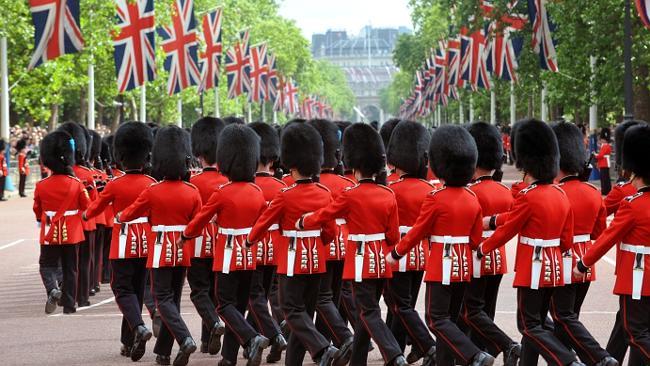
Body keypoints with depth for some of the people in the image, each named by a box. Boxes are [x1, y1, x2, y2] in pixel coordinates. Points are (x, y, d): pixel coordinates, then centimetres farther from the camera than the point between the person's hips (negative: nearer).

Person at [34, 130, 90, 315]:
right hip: (72, 233, 1)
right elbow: (87, 207, -1)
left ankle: (53, 289, -18)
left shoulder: (41, 186, -9)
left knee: (47, 265, 10)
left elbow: (38, 211, 3)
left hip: (50, 234, -1)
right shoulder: (77, 184, -10)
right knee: (70, 269, 10)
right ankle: (69, 304, 12)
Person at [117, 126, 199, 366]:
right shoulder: (192, 192, -3)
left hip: (161, 251, -4)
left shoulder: (153, 192, -11)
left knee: (163, 299, 0)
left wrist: (118, 218, 24)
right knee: (174, 299, 12)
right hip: (183, 252, 4)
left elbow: (129, 214, 3)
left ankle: (185, 340, -21)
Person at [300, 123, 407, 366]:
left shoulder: (350, 196, -13)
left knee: (369, 313, -5)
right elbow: (393, 236, 5)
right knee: (366, 311, 16)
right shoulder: (388, 195, 2)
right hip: (381, 262, 6)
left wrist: (302, 223, 19)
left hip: (361, 261, -6)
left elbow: (322, 216, 0)